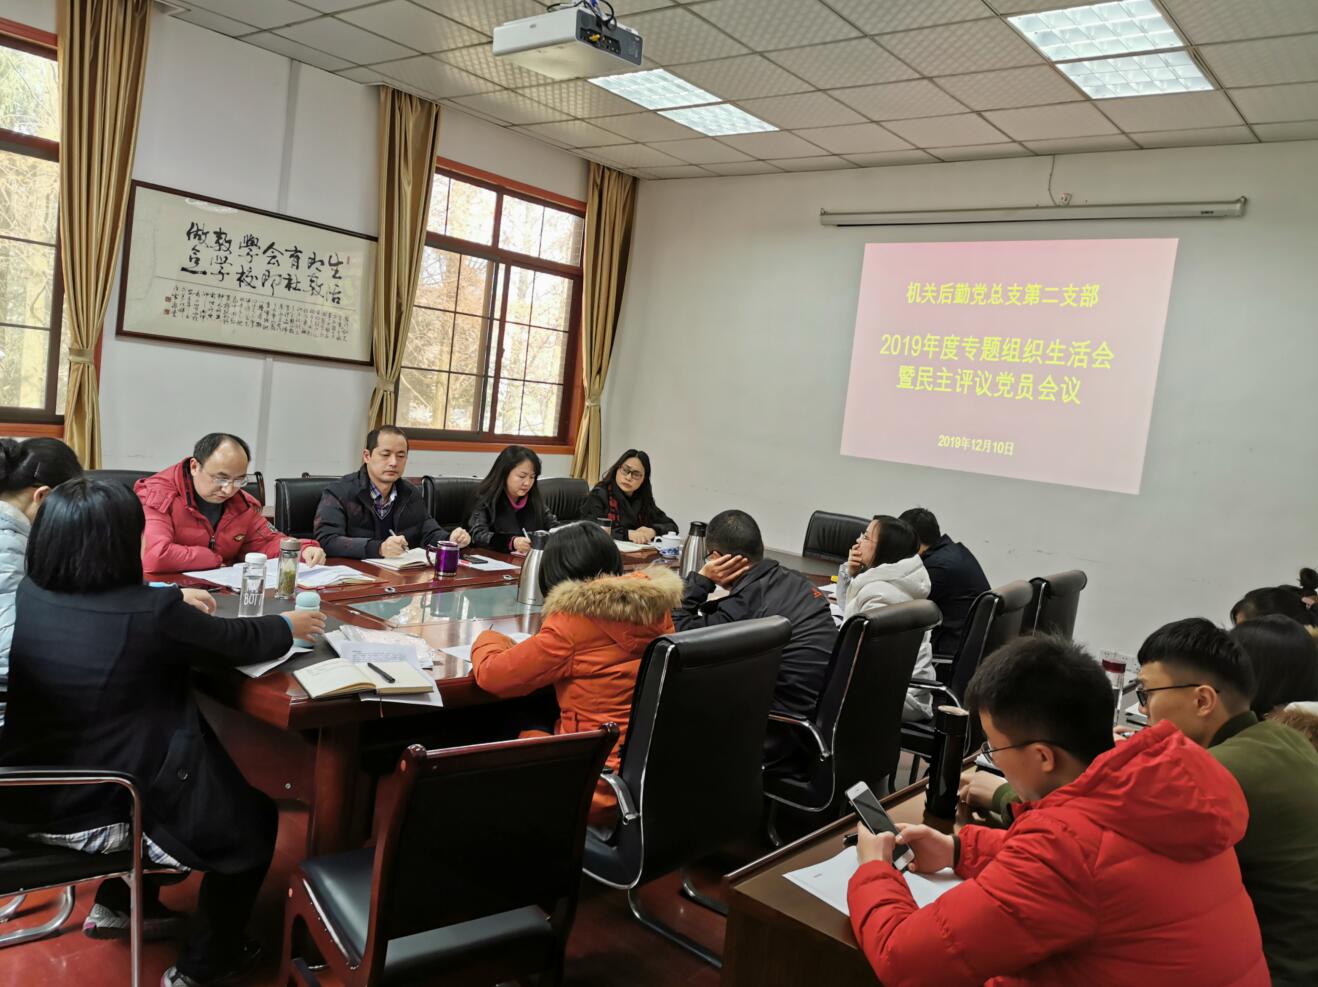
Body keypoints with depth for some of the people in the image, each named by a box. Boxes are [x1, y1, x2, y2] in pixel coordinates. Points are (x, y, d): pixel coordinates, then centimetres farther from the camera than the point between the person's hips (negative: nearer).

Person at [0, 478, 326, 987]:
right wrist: (289, 625, 10)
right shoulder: (152, 613, -24)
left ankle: (118, 903, 41)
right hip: (101, 816, -7)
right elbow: (237, 641, -9)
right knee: (253, 818, 16)